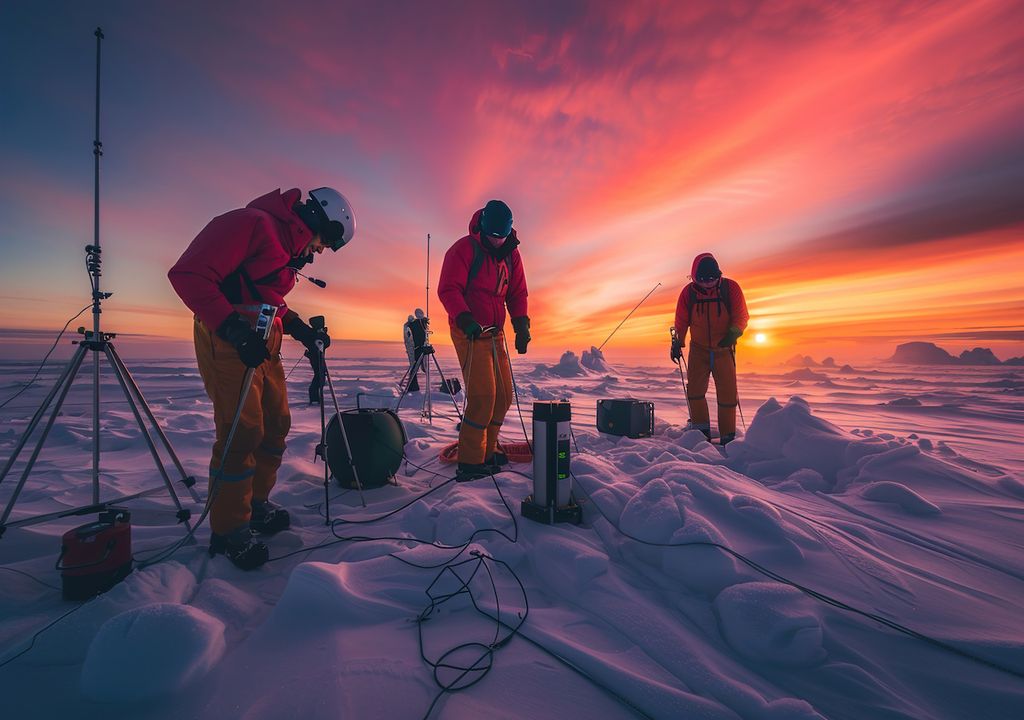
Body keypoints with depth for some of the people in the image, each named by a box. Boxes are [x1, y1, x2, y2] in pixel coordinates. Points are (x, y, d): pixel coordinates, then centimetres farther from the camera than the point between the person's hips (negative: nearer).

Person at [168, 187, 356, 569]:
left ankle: (257, 505, 29)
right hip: (226, 340, -9)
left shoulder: (288, 246, 17)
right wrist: (234, 330, -27)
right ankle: (228, 532, 8)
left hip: (262, 342, 10)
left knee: (276, 423, 11)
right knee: (243, 430, -9)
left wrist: (302, 330, 8)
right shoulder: (253, 223, -13)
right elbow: (188, 274, -20)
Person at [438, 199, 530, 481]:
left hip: (496, 333, 8)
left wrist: (521, 324, 0)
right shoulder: (464, 249, -8)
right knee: (483, 394, -14)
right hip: (469, 331, -7)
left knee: (503, 395, 8)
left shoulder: (511, 254, 12)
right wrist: (464, 318, -29)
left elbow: (517, 293, 14)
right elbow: (448, 289, -14)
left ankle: (486, 451, 23)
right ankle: (470, 462, -2)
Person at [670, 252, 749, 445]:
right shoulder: (688, 292, -5)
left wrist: (732, 334, -20)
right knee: (695, 389, -4)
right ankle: (701, 431, 10)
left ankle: (727, 436, 12)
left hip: (724, 349, -1)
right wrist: (677, 343, 0)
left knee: (728, 392, 1)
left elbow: (741, 316, -4)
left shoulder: (730, 288, -8)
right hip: (698, 349, 1)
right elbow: (681, 321, 4)